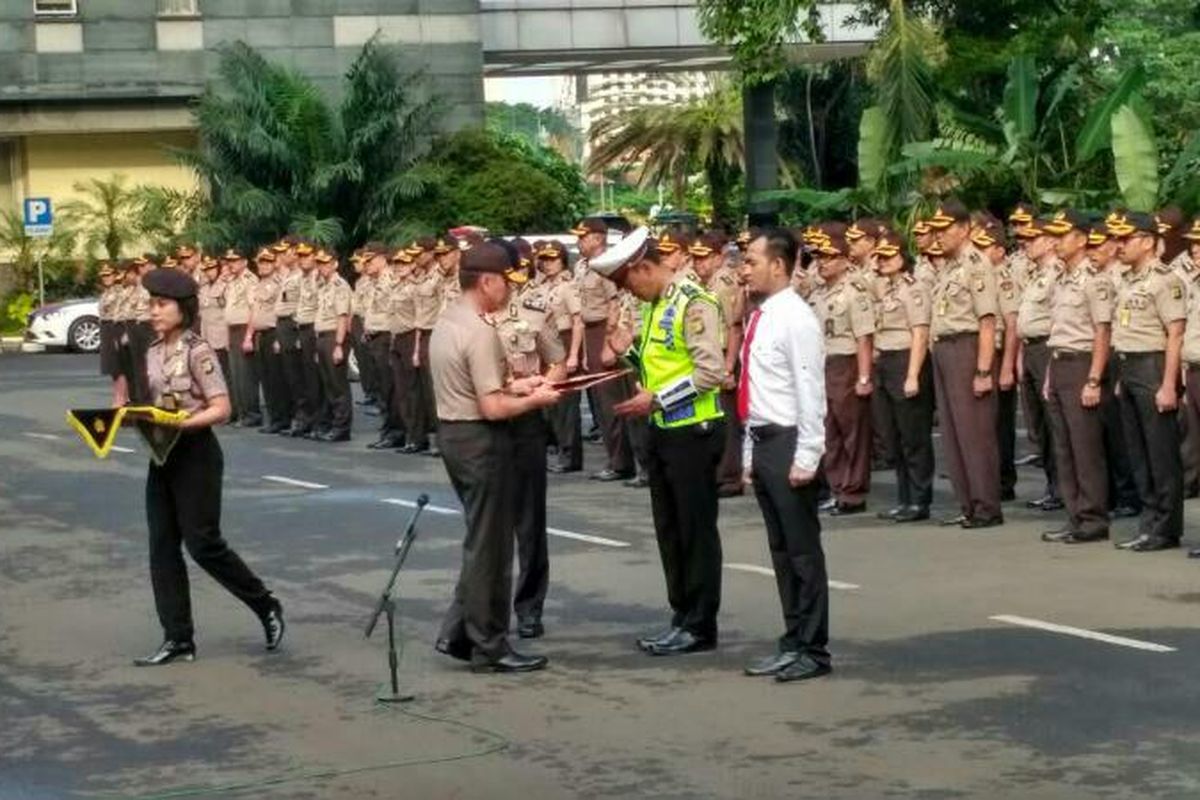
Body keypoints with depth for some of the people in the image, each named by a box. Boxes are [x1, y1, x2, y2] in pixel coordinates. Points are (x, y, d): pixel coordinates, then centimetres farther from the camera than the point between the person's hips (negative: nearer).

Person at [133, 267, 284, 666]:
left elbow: (221, 409, -16)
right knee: (162, 547, 5)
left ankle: (266, 606, 15)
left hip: (195, 452, -8)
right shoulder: (154, 352, 9)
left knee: (202, 542, -4)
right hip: (162, 454, 8)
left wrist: (181, 422, -26)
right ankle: (177, 638, 9)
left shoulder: (198, 351, -13)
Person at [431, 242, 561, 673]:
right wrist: (535, 399, -9)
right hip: (481, 440, -10)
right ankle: (488, 646, 7)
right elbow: (493, 408, -23)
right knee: (489, 545, 0)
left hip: (453, 432, 10)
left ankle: (457, 633, 19)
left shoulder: (445, 322, 10)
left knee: (482, 539, 18)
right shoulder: (479, 332, -20)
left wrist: (513, 386, 14)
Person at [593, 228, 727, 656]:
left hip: (693, 431, -9)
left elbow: (711, 371, -22)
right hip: (661, 430, 9)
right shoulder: (656, 304, 12)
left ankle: (700, 625, 7)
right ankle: (681, 616, 23)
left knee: (696, 529, 0)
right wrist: (632, 350, 4)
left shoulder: (694, 303, -16)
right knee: (669, 529, 14)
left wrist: (657, 400, -21)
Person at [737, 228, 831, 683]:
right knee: (781, 549, 13)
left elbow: (810, 391, -17)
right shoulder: (759, 318, 14)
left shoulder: (795, 319, -13)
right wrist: (751, 453, 17)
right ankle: (793, 642, 20)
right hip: (763, 442, 9)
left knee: (802, 549, -2)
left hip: (788, 443, -9)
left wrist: (805, 458, -20)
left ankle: (812, 649, 4)